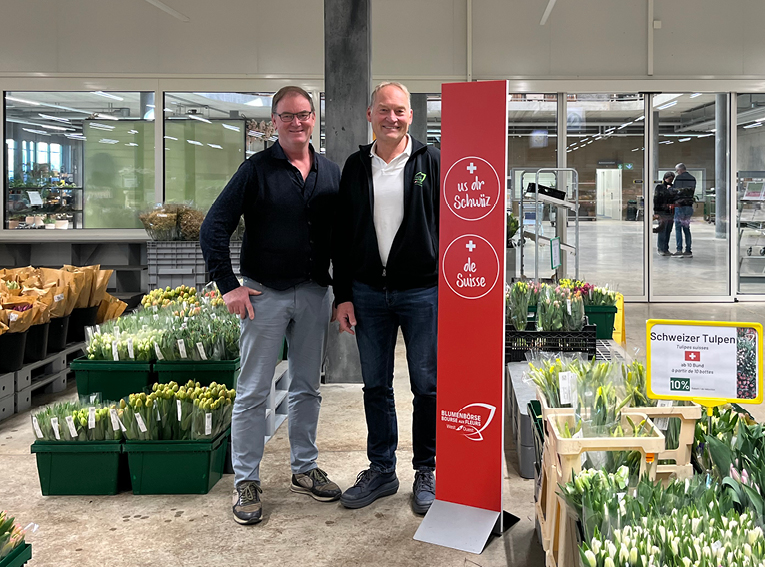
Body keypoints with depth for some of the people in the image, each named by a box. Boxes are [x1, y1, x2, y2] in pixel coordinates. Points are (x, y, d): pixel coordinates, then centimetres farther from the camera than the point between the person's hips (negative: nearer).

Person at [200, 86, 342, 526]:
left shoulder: (331, 173, 7)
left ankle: (305, 469, 28)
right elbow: (214, 228, -7)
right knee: (253, 391, 2)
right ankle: (247, 482, 12)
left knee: (307, 387, 14)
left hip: (314, 295, 4)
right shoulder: (257, 170, -5)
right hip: (265, 294, -4)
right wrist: (229, 285, -12)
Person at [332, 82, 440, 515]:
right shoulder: (356, 167, 8)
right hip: (368, 293, 3)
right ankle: (381, 470, 24)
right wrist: (343, 295, 4)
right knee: (375, 386, 11)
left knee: (428, 385, 5)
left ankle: (427, 472, 20)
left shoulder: (432, 161, 0)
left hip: (423, 292, -3)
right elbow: (341, 235, 10)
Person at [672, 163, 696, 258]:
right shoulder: (693, 179, 11)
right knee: (686, 228, 10)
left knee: (678, 228, -3)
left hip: (680, 206, -6)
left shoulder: (679, 178, -9)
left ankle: (679, 250, -9)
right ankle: (688, 251, 8)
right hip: (689, 206, 6)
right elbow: (692, 192, 11)